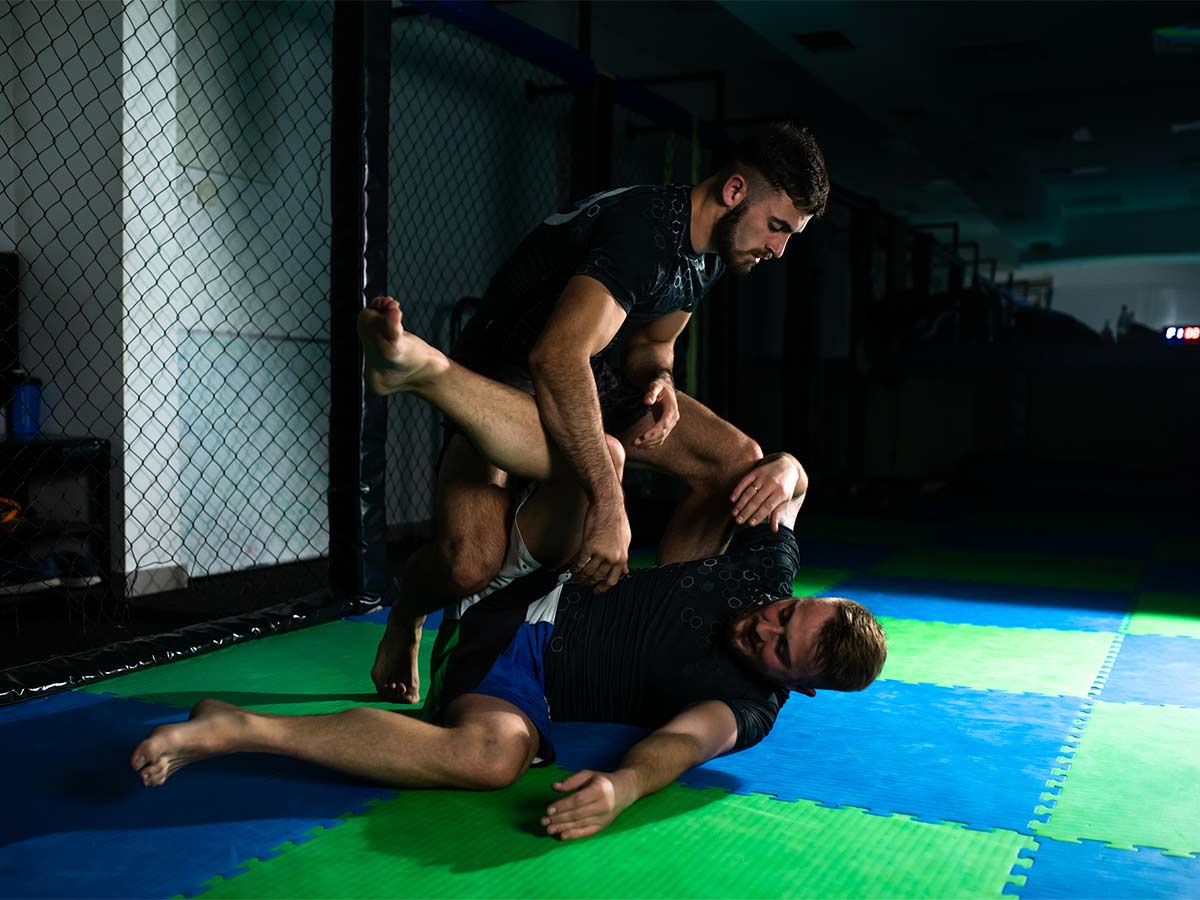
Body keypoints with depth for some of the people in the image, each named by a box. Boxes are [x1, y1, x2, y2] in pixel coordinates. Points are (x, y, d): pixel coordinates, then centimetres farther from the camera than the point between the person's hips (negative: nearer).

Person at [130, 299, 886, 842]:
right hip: (529, 594, 6)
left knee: (495, 755, -43)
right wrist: (786, 473, -14)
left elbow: (687, 740, -34)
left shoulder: (750, 707, -15)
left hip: (525, 677, -5)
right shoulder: (769, 575, -2)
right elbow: (791, 475, 11)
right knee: (598, 456, -19)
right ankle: (420, 366, -17)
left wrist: (624, 787, -56)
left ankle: (238, 730, -35)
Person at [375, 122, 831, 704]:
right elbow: (557, 357, -44)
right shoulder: (644, 231, -30)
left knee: (739, 462, -6)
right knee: (472, 564, -31)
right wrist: (608, 503, -47)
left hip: (591, 377, 9)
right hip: (503, 381, -9)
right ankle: (405, 618, 7)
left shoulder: (709, 247, 1)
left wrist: (658, 380, -11)